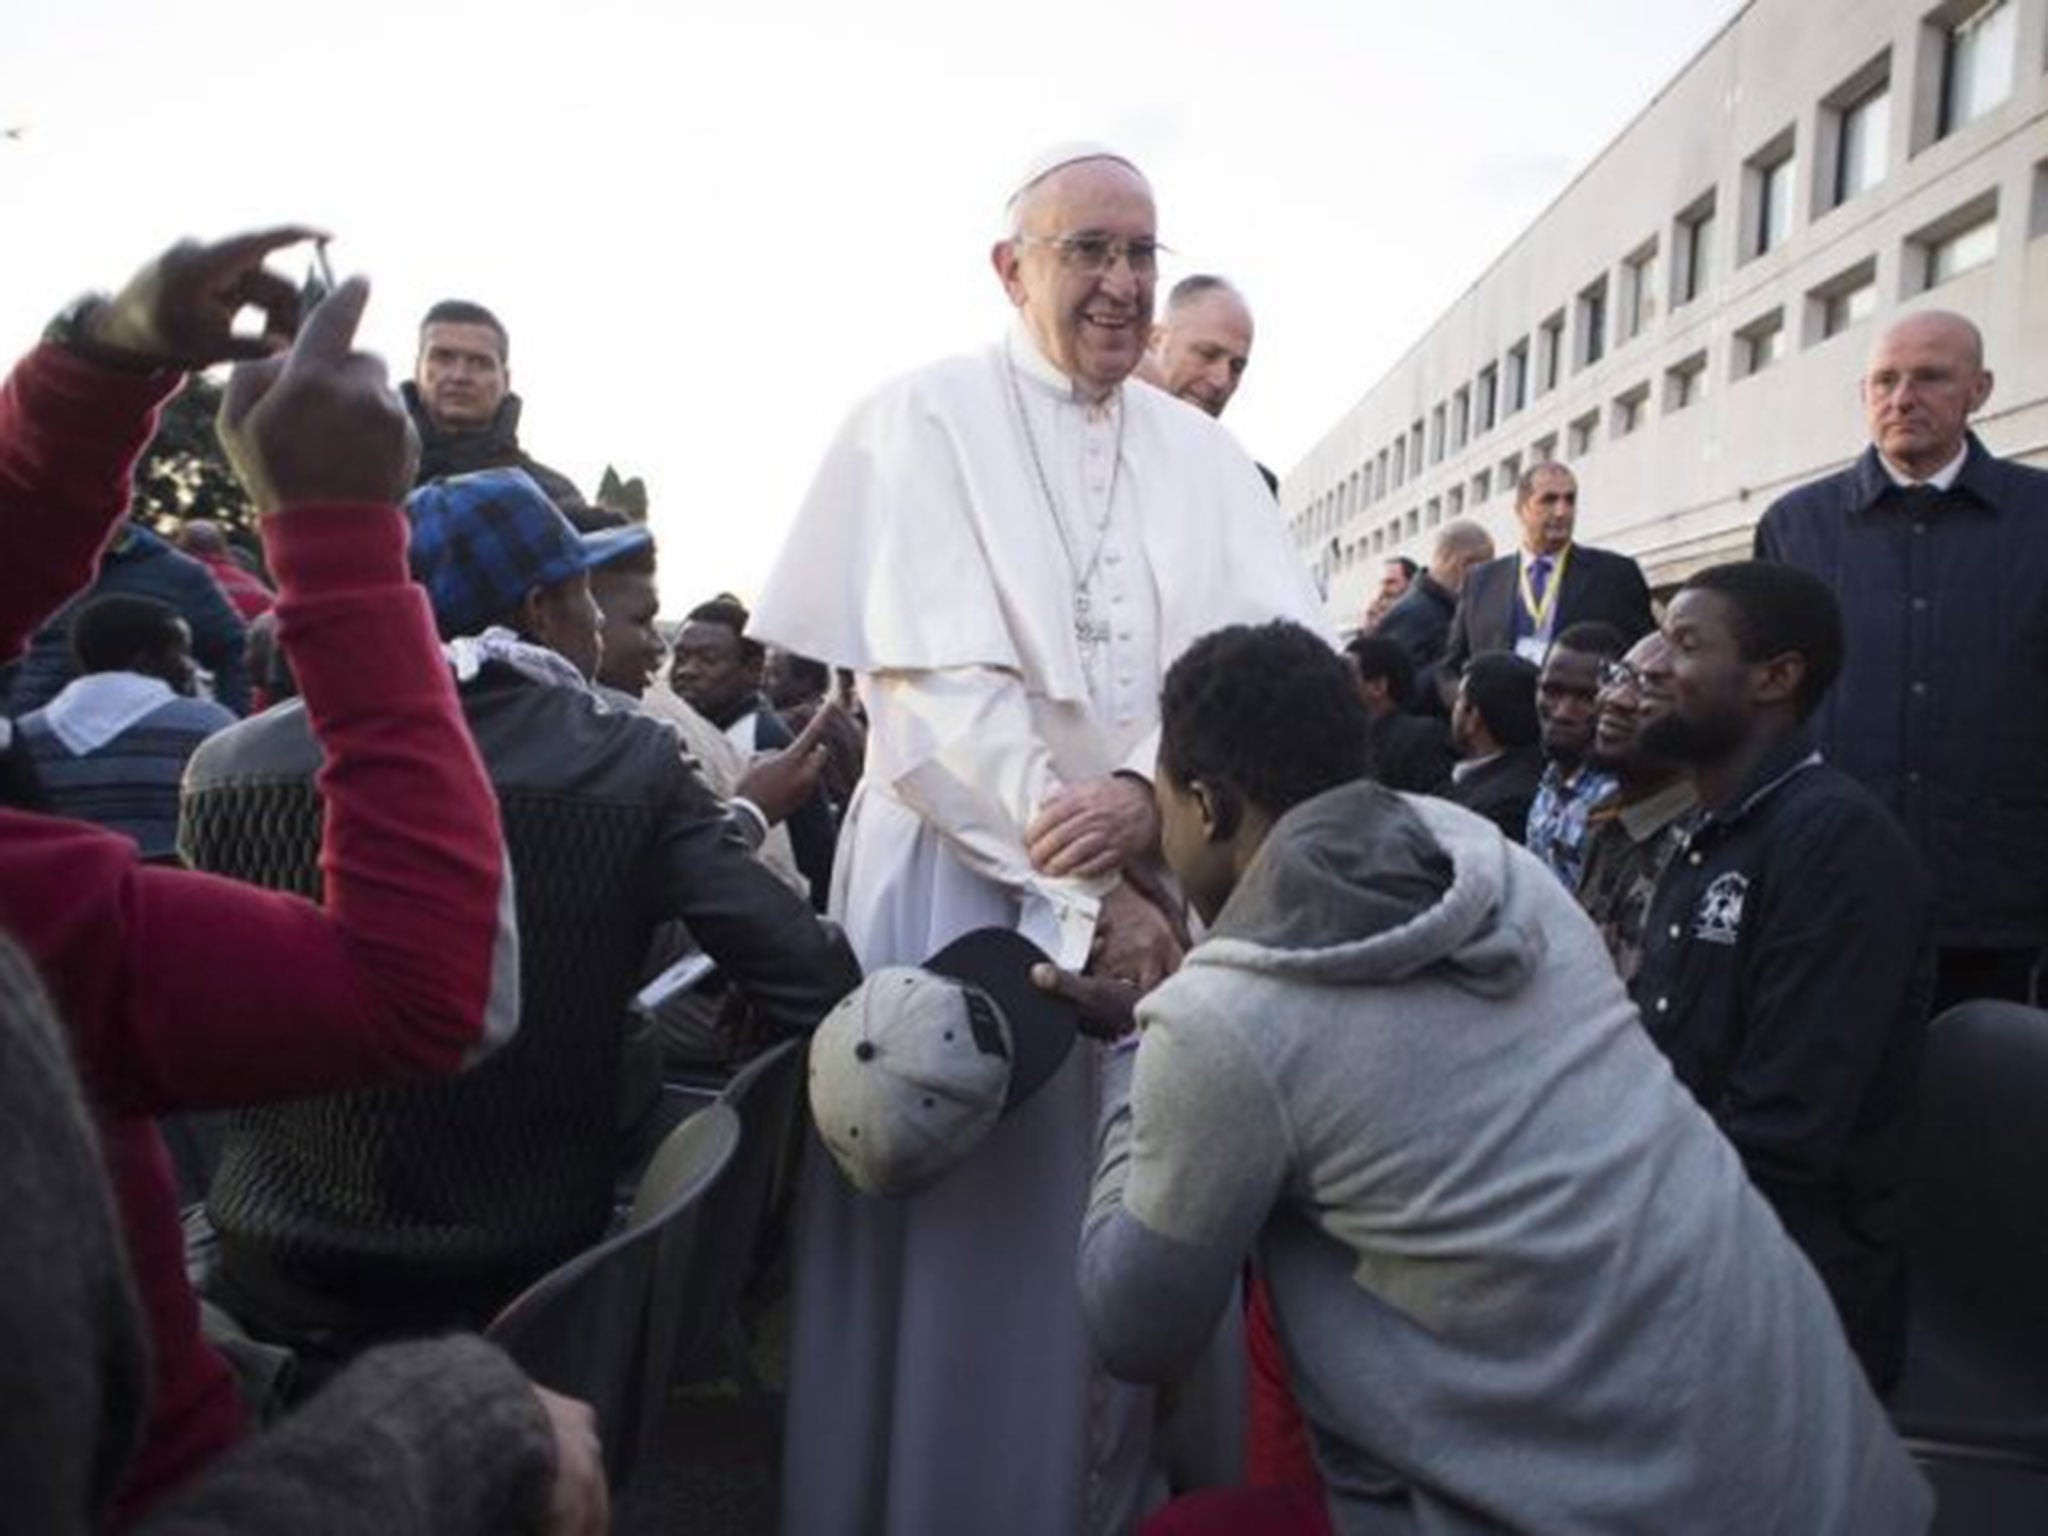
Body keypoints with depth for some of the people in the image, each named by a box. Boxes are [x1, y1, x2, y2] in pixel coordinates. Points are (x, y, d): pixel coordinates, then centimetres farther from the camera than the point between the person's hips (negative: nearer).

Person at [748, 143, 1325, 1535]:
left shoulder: (1203, 455, 10)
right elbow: (938, 689, -12)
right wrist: (1081, 892, -17)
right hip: (964, 875, -4)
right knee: (965, 1235, 4)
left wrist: (1145, 795, -21)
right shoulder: (927, 420, -2)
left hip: (1158, 881, 4)